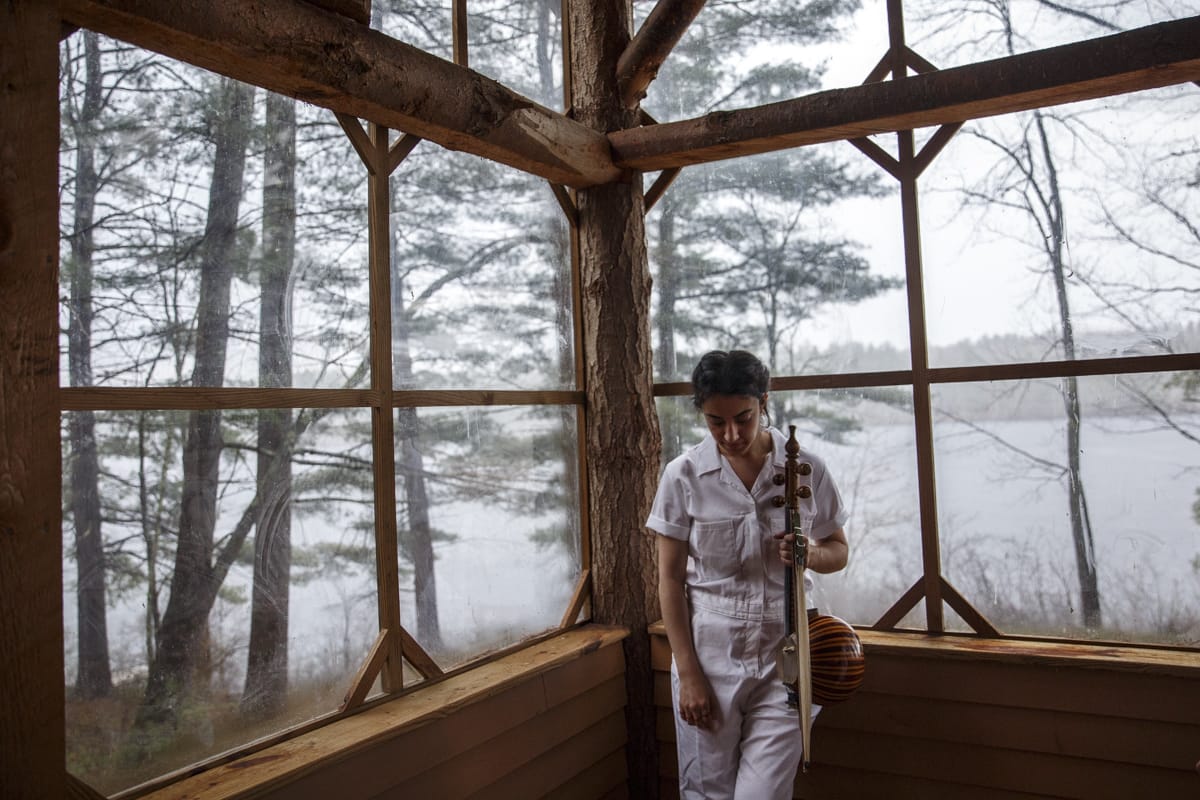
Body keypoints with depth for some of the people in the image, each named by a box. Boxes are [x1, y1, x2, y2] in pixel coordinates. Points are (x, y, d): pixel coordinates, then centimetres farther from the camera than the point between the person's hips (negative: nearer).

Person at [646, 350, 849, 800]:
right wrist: (688, 674, -6)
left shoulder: (807, 469, -4)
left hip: (784, 653, 0)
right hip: (709, 654, 0)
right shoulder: (683, 475, -7)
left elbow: (839, 551, 8)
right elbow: (670, 579, -3)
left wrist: (811, 554, -16)